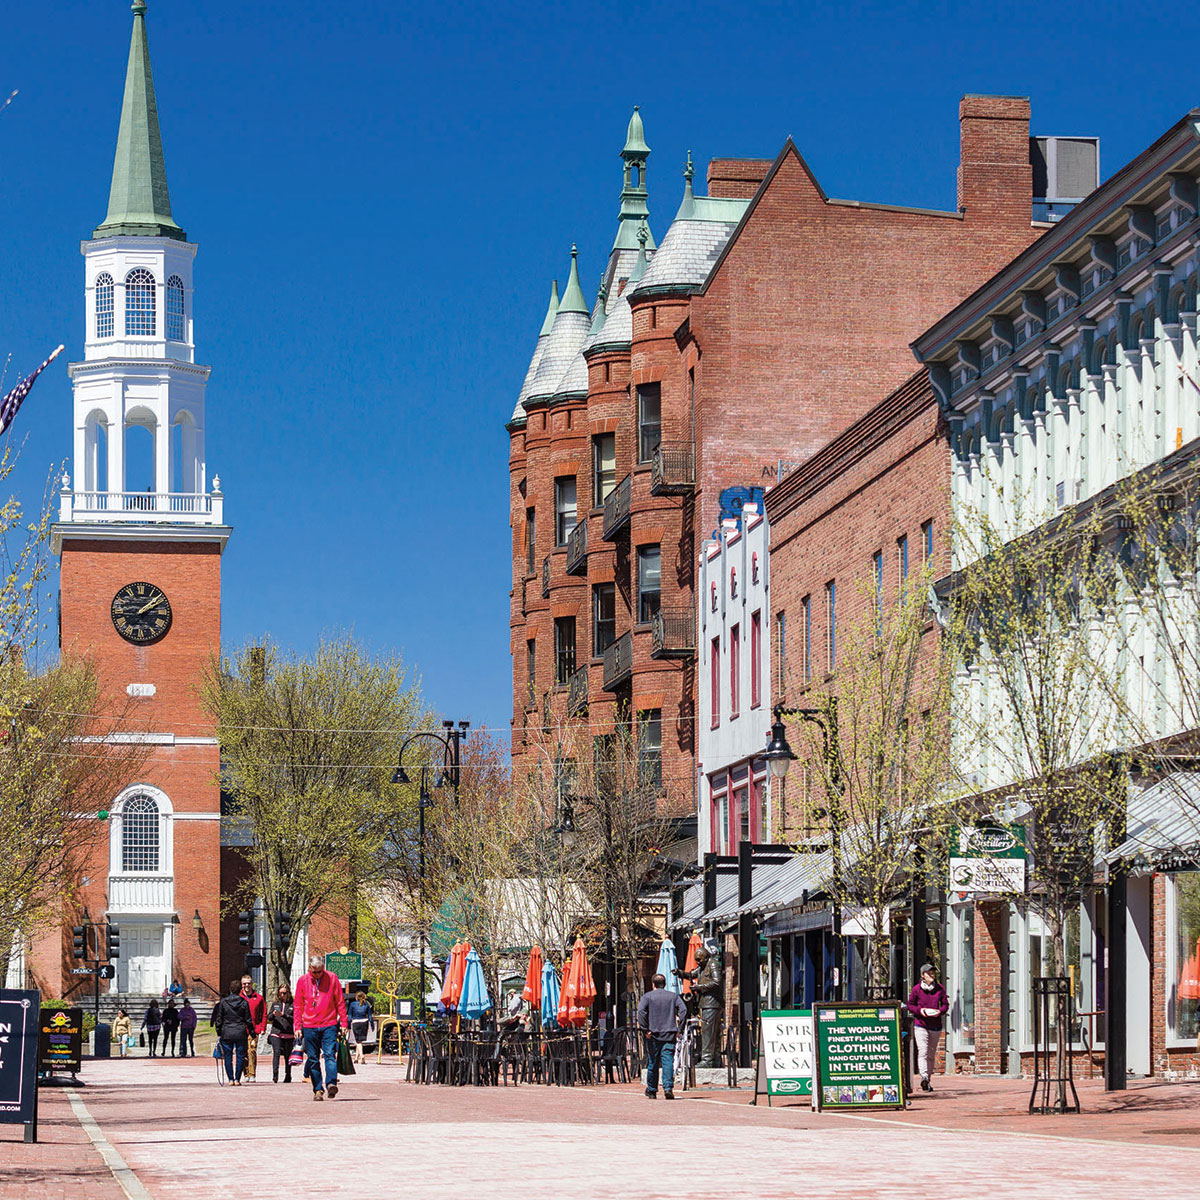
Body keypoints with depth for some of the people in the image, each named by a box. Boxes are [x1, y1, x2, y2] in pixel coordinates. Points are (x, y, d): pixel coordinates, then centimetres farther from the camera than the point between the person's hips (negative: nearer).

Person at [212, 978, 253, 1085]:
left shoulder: (223, 1002, -1)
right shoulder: (244, 1003, -2)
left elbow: (218, 1020, 2)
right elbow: (249, 1020, 1)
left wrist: (219, 1034, 9)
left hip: (226, 1033, 0)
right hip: (241, 1033, 0)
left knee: (228, 1057, 7)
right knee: (240, 1056, 5)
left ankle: (231, 1079, 4)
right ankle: (237, 1079, 1)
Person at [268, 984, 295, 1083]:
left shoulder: (292, 1005, 4)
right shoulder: (275, 1004, 13)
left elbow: (294, 1019, -5)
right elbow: (268, 1017, 10)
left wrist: (283, 1015, -16)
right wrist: (273, 1014, -12)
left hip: (288, 1035, -1)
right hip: (276, 1033, 1)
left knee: (287, 1056, 7)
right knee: (276, 1053, -16)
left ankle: (288, 1076, 21)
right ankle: (275, 1076, -23)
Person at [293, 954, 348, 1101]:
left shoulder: (332, 979, 2)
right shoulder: (303, 981, 6)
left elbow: (340, 1003, 5)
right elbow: (298, 1006, 11)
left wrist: (343, 1023, 1)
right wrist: (297, 1027, 6)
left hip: (329, 1025, -2)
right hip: (309, 1027, 2)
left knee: (330, 1054, -16)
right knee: (313, 1059, 2)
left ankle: (331, 1084, -25)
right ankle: (318, 1090, 6)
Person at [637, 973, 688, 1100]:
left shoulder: (647, 996, 5)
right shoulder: (674, 996, 10)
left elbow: (641, 1011, -10)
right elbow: (683, 1010, -2)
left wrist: (645, 1029, -9)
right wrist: (679, 1029, 0)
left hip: (653, 1034, -1)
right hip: (670, 1034, 1)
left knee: (652, 1062, 8)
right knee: (668, 1061, -4)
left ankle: (651, 1091, 16)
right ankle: (668, 1088, -20)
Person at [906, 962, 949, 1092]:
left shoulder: (940, 989, 6)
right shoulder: (916, 989, -1)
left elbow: (945, 1004, 11)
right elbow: (910, 1005, 6)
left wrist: (940, 1011, -10)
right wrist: (920, 1010, -14)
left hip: (935, 1025, 3)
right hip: (920, 1024, -3)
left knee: (931, 1054, 9)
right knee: (922, 1052, -18)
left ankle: (927, 1080, 18)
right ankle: (924, 1077, -30)